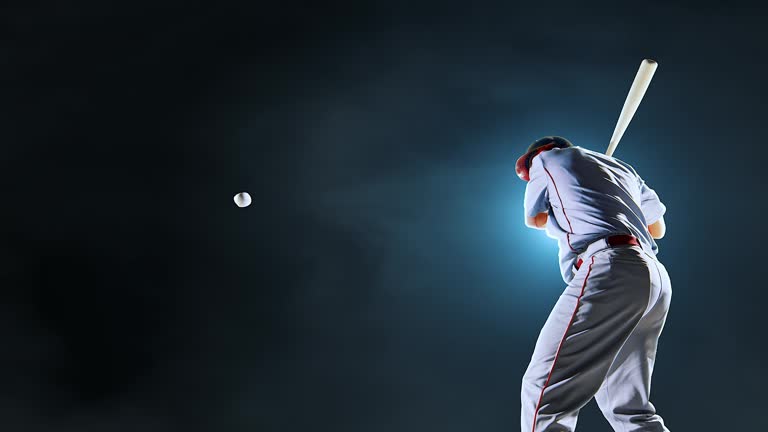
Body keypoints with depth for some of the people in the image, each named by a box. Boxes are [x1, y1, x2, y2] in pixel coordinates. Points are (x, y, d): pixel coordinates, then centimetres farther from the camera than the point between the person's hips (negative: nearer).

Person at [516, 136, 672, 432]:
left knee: (544, 393, -15)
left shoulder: (546, 158, 17)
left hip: (609, 268, -8)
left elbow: (535, 219, 26)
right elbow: (658, 228, 38)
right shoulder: (624, 168, 33)